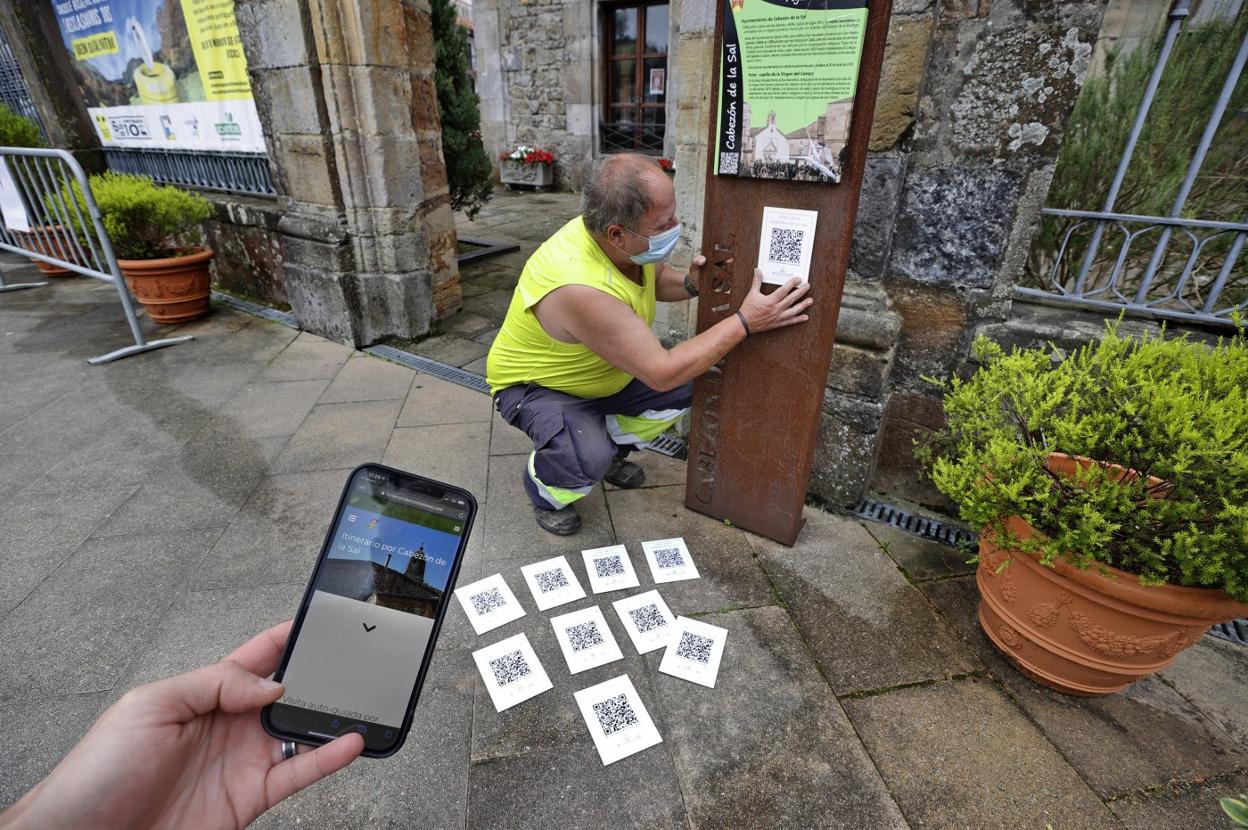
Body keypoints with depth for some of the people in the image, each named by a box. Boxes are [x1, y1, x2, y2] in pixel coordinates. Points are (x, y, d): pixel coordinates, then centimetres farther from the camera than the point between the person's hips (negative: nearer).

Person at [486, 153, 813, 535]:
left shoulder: (628, 242, -16)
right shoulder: (578, 287, -40)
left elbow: (657, 278, 8)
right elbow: (661, 372, -35)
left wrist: (689, 284, -16)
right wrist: (745, 322, -32)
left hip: (601, 374, 8)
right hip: (533, 385, -7)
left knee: (686, 388, -3)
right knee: (588, 460, -34)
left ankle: (608, 453, 18)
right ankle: (541, 483, 3)